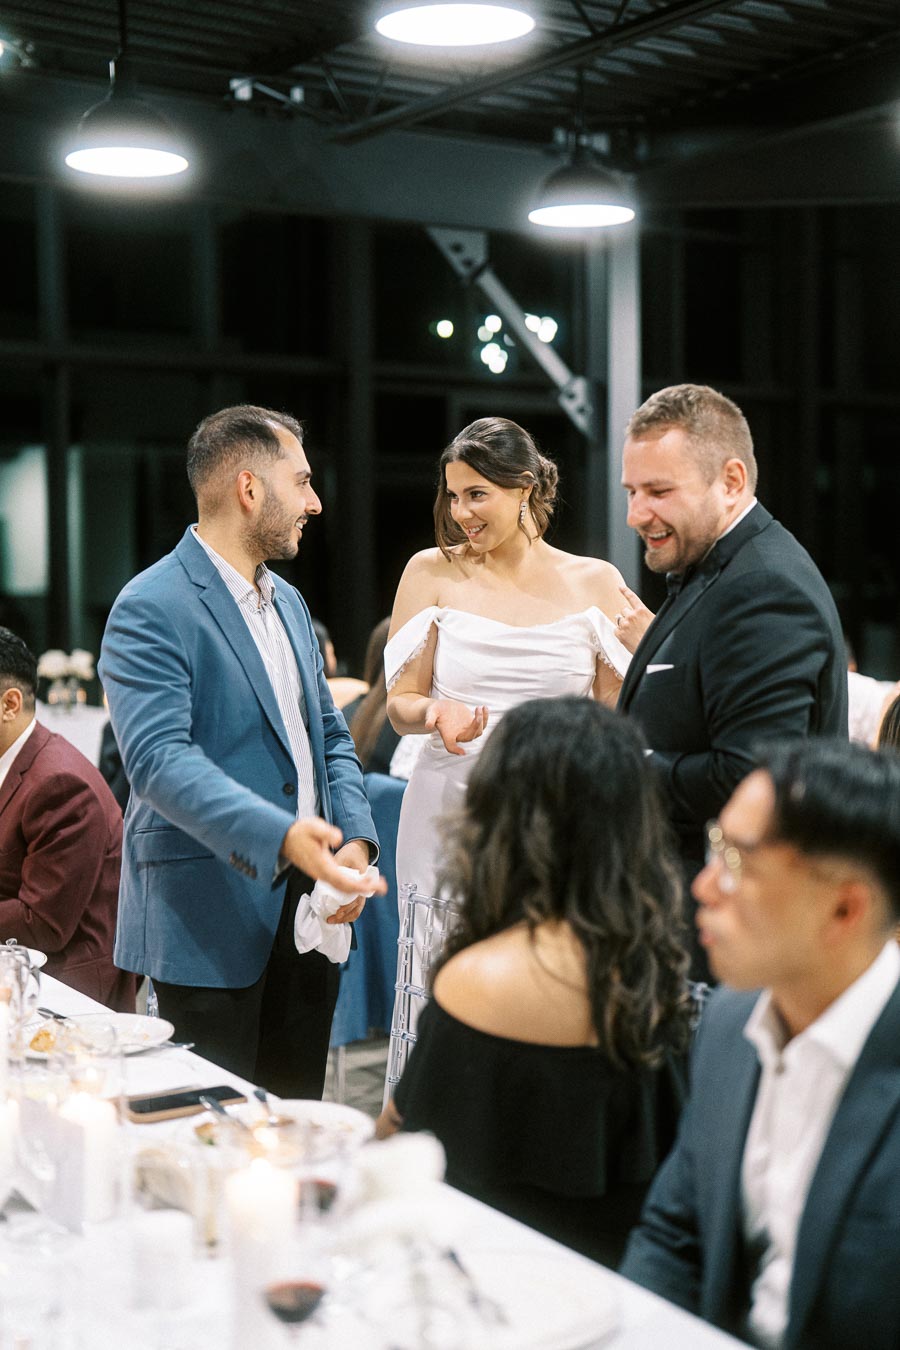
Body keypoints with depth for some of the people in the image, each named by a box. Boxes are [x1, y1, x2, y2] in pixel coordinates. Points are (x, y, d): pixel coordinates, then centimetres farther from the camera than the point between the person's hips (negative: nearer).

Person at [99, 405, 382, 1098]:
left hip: (308, 908, 8)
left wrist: (356, 837, -1)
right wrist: (279, 837, -35)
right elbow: (159, 757, -23)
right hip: (213, 920, -8)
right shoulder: (151, 609, -12)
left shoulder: (288, 601, 16)